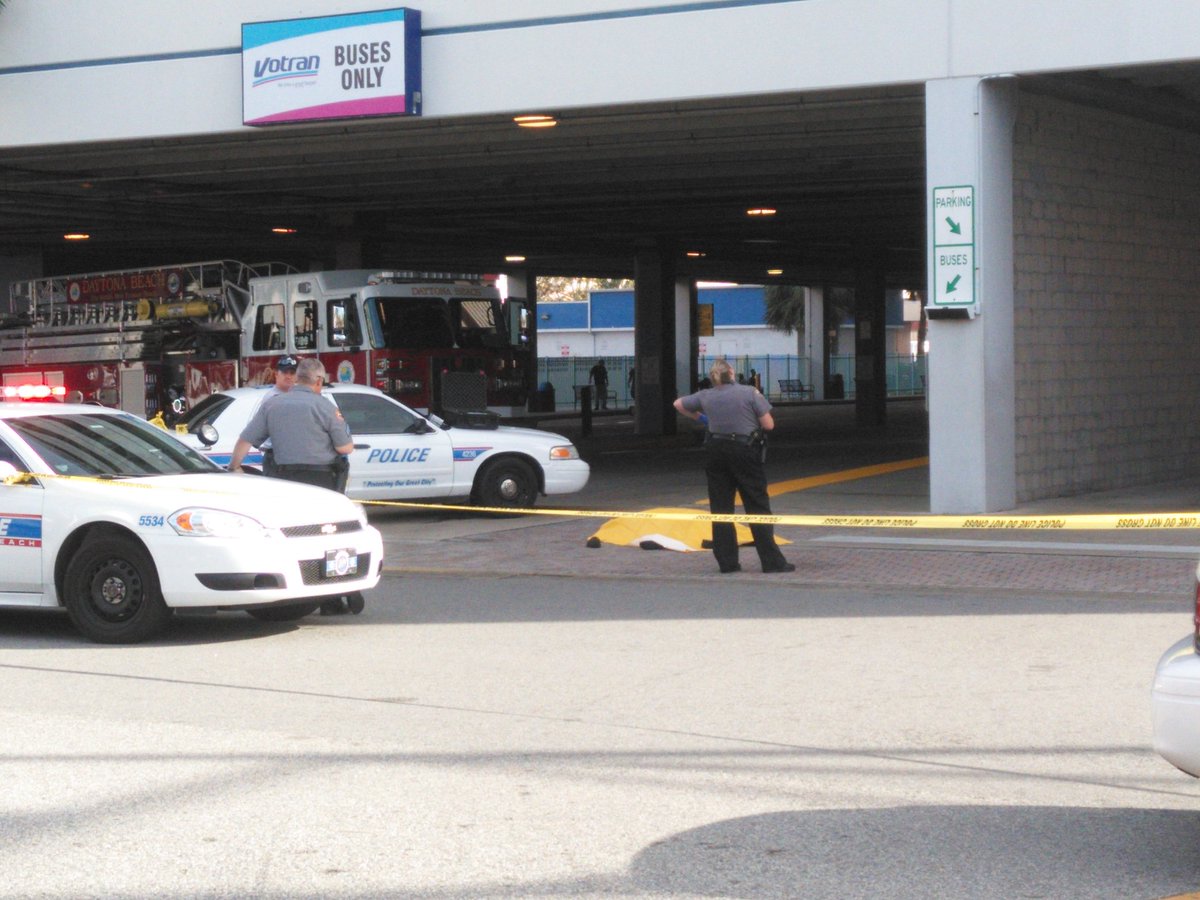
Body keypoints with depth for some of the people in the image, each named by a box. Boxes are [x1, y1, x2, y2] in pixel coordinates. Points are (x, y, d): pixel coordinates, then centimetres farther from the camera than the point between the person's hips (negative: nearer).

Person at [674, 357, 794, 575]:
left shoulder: (706, 396, 3)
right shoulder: (749, 393, -8)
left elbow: (678, 404, 19)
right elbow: (769, 425, -7)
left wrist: (698, 417, 32)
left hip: (716, 452, 3)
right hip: (745, 450, -3)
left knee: (721, 508, 9)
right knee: (758, 507, 2)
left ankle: (727, 562, 8)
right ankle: (771, 561, -1)